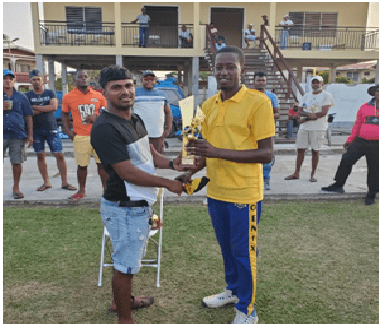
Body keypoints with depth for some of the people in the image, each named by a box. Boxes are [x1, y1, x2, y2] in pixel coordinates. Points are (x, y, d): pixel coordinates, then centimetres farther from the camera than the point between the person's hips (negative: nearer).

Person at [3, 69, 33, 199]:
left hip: (18, 135, 0)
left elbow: (28, 117, 10)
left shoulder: (21, 97, 10)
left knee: (17, 162, 3)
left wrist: (30, 135, 4)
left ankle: (16, 188, 17)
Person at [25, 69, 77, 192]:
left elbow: (54, 107, -12)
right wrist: (45, 108, -12)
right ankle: (46, 182, 14)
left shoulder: (50, 93, 5)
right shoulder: (28, 96, 5)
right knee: (40, 156, 4)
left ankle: (64, 182, 4)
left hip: (51, 129, -1)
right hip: (36, 130, 1)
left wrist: (35, 107, -9)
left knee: (59, 155, -4)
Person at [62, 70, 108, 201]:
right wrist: (68, 131, 4)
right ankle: (81, 191, 22)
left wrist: (97, 117, -7)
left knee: (102, 163, 2)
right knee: (82, 165, 6)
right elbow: (64, 114, 15)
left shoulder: (98, 96, 6)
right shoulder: (68, 97, 4)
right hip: (80, 136, 0)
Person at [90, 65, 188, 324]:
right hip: (124, 209, -9)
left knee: (130, 259, 25)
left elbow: (149, 153, 15)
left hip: (140, 204, 9)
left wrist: (171, 164, -5)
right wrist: (167, 184, -15)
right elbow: (128, 173, -24)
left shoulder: (135, 120, 8)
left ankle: (124, 300, 47)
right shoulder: (105, 128, -22)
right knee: (127, 265, 7)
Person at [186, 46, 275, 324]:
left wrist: (219, 152, -25)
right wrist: (191, 172, -2)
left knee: (244, 252, 7)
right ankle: (233, 291, 44)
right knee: (226, 247, 22)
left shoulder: (258, 102, -13)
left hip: (244, 193, -6)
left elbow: (266, 154, -17)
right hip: (216, 192, 6)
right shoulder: (209, 106, 6)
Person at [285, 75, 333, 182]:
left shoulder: (326, 95, 0)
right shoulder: (306, 96, 17)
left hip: (318, 128, -5)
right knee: (300, 149, 4)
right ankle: (296, 173, 11)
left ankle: (313, 175, 6)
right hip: (304, 127, 5)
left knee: (315, 151, -2)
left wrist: (305, 118, -10)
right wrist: (309, 114, -13)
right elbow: (300, 112, 10)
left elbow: (324, 113, -11)